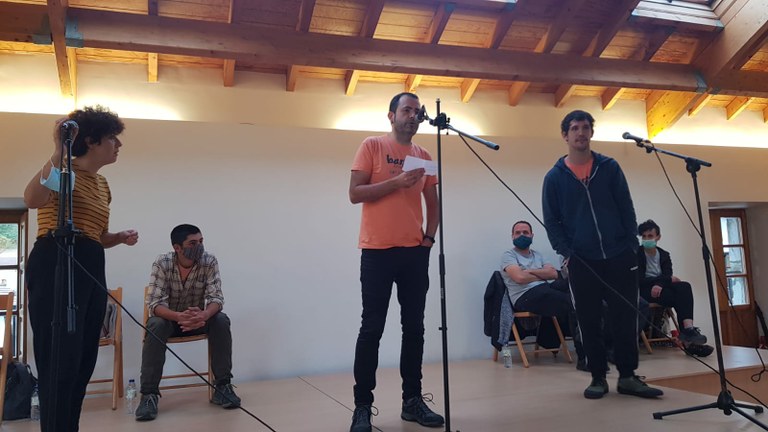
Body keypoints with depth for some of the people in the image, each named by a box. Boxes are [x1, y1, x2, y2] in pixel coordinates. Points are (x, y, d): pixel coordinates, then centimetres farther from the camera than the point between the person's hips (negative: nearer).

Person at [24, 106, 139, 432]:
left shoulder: (102, 185, 20)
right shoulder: (64, 170, -3)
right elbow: (31, 199, -26)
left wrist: (122, 237, 7)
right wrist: (58, 151, -29)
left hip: (91, 270, 8)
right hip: (55, 265, -8)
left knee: (83, 360, 10)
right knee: (61, 360, -9)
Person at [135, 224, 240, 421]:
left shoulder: (209, 262, -18)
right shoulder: (162, 263, -22)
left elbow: (216, 298, -22)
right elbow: (154, 303, -28)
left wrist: (203, 315, -46)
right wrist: (179, 316, -49)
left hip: (198, 317, 1)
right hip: (168, 317, -1)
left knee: (221, 321, -28)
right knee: (156, 326, -34)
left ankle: (222, 386, -18)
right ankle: (149, 394, -28)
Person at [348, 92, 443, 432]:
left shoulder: (424, 156, 13)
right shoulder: (372, 146, 0)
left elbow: (432, 203, 19)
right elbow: (355, 193, -8)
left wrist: (429, 235, 4)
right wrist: (397, 181, -17)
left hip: (415, 252, 5)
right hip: (378, 251, -5)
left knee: (414, 327, 8)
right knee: (372, 328, -1)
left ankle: (412, 400, 19)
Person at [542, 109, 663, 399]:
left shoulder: (610, 168, 6)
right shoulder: (554, 177, 3)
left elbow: (626, 210, 6)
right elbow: (551, 221, 2)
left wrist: (632, 245, -2)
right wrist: (565, 252, -8)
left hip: (620, 257, 1)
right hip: (581, 261, -1)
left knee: (625, 318, 3)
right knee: (589, 323, 5)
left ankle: (628, 377, 16)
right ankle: (598, 378, 16)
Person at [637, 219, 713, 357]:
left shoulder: (664, 255, 16)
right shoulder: (636, 254, -1)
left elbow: (667, 276, 1)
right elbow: (639, 280, -10)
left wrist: (659, 285, -24)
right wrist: (668, 279, -12)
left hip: (660, 289, 5)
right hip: (644, 291, -5)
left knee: (685, 287, -27)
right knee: (680, 296, -28)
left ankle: (688, 330, -38)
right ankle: (687, 338, -32)